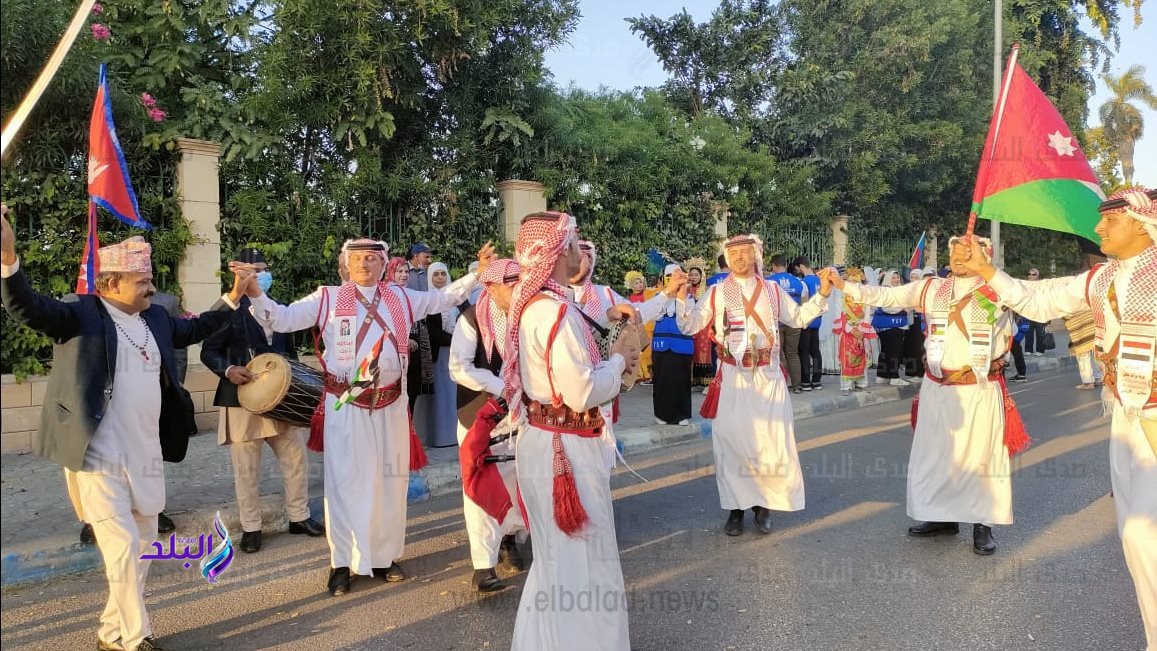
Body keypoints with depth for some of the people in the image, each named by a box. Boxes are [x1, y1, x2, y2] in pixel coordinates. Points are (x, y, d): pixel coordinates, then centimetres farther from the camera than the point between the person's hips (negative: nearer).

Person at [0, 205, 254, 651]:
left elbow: (193, 330, 27)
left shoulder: (155, 318, 11)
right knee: (121, 544, -6)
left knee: (143, 543, 14)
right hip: (100, 456, -7)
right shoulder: (80, 314, -9)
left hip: (146, 453, 7)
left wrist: (233, 297, 23)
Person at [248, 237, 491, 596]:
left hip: (390, 406, 3)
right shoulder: (328, 298, 1)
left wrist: (478, 272, 7)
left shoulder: (401, 297, 9)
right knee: (344, 482, 1)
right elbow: (281, 318, -2)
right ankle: (342, 563, 13)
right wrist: (255, 293, -18)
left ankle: (384, 556, 26)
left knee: (390, 481, 11)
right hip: (345, 406, -3)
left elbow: (444, 297, 15)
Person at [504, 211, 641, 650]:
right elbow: (581, 393, -24)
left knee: (556, 555, 24)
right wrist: (616, 363, -7)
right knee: (579, 558, 4)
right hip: (565, 447, -10)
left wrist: (608, 365, 9)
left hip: (545, 439, 10)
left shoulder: (532, 305, 8)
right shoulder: (555, 310, -23)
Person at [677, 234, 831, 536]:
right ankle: (736, 507, 15)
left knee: (772, 442, 0)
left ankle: (764, 505, 17)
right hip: (732, 377, -1)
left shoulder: (773, 290, 8)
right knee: (731, 440, 1)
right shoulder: (716, 292, 3)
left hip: (767, 377, 1)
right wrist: (681, 297, -13)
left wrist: (821, 294, 6)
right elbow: (690, 326, 0)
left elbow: (798, 318, 17)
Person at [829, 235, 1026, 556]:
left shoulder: (998, 292, -4)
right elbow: (885, 296, 3)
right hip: (936, 388, 4)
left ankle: (983, 524, 15)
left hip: (979, 390, -3)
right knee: (935, 454, 11)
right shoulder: (931, 288, 5)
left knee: (981, 456, 2)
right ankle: (944, 516, 27)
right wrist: (845, 285, -4)